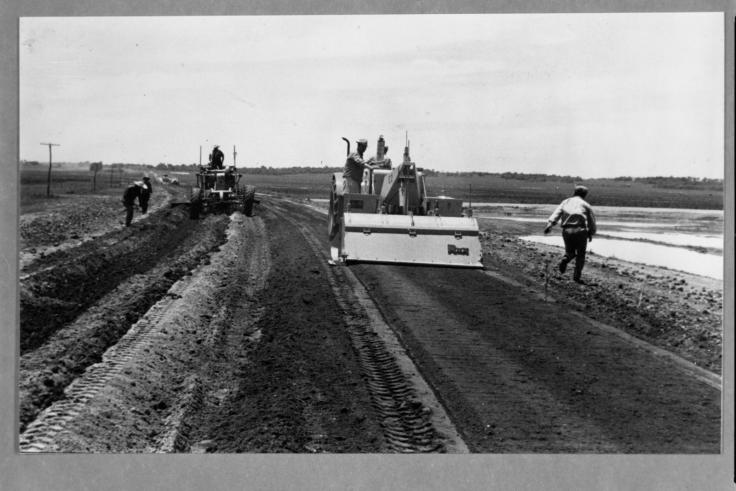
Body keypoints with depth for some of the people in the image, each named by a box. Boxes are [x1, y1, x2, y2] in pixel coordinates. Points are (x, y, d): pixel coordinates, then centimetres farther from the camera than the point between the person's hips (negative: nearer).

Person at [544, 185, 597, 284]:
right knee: (580, 254, 14)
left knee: (570, 251, 21)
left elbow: (556, 214, 0)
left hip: (566, 230, 2)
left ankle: (565, 259, -12)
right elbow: (592, 221, 13)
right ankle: (576, 276, 7)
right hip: (580, 230, -2)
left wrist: (549, 225, -11)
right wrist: (591, 234, 29)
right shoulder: (586, 205, 10)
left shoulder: (565, 202, 16)